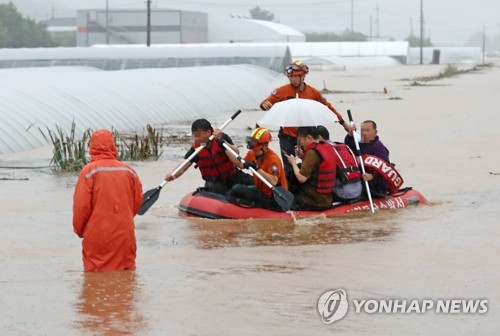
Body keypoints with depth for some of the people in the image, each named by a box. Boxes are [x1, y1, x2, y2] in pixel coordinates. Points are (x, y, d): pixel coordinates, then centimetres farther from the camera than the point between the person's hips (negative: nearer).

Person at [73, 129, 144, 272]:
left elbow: (81, 205, -10)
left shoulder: (89, 171, -10)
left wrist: (79, 229, 7)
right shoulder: (129, 171, 2)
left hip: (97, 235, -3)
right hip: (124, 235, 3)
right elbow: (138, 200, 10)